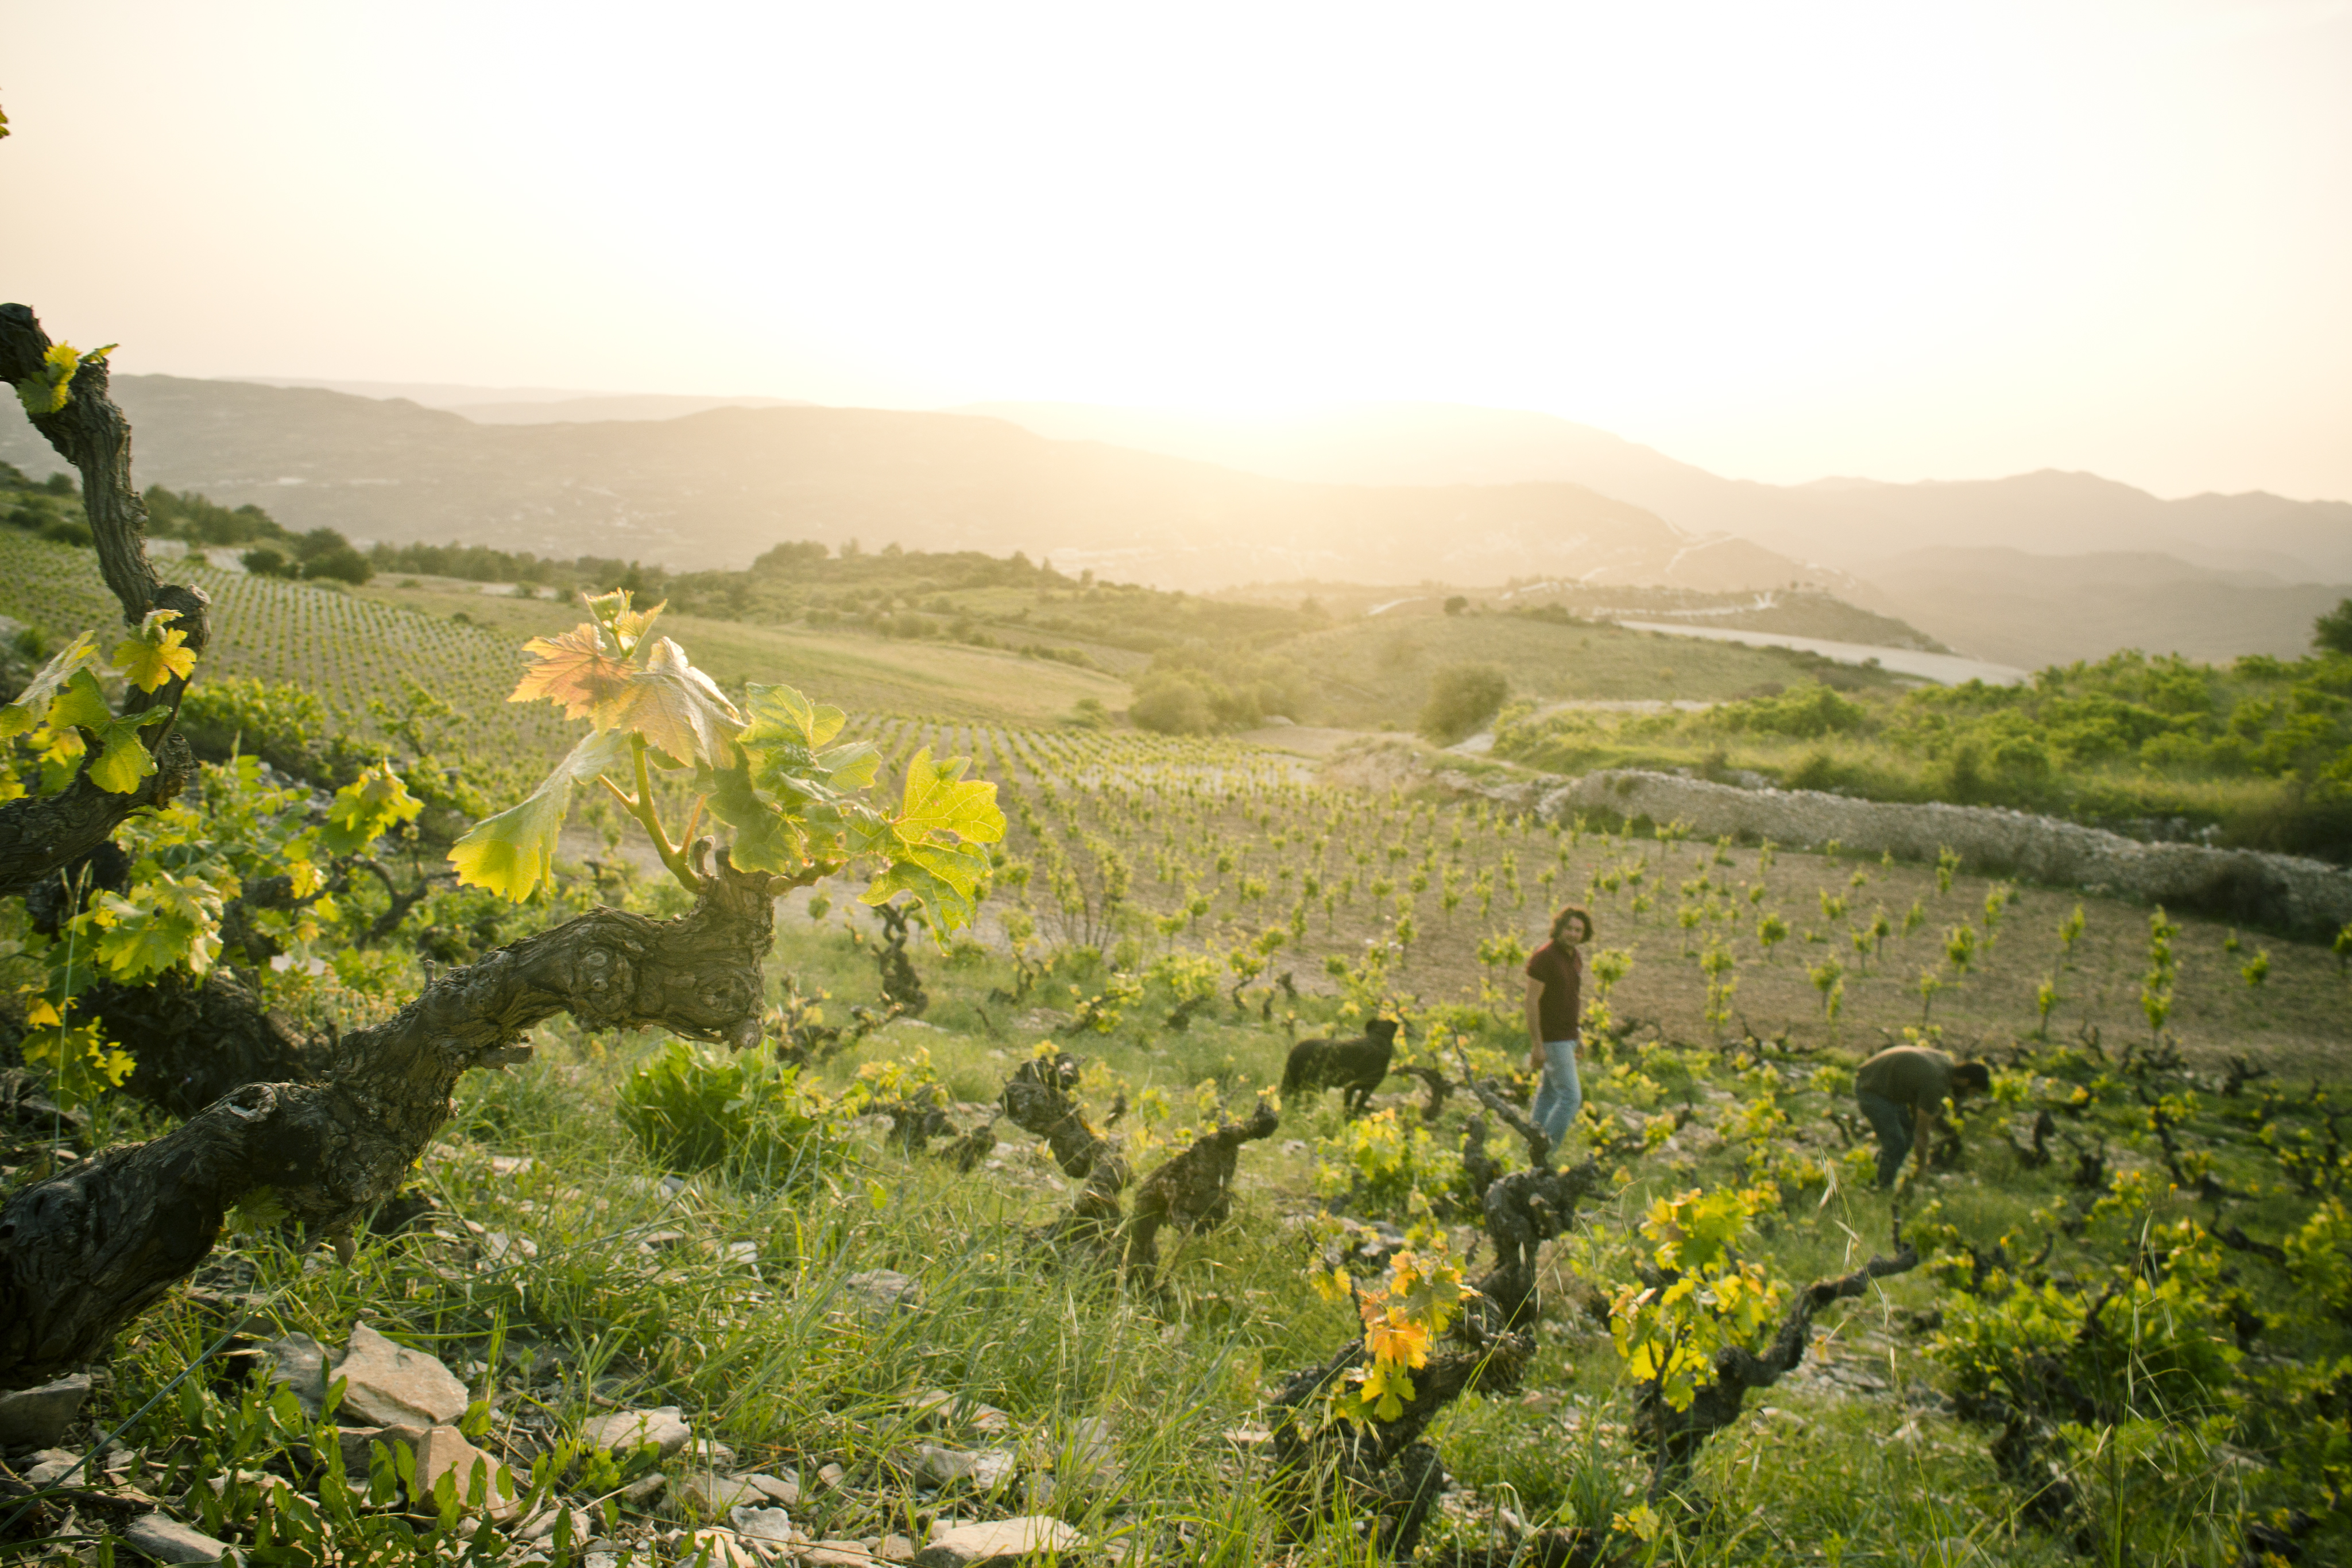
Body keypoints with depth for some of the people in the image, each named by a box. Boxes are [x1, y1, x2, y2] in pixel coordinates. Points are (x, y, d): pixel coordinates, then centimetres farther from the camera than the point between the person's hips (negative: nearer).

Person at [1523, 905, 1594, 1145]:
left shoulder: (1576, 958, 9)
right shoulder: (1544, 957, -18)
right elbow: (1532, 1001, -20)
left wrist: (1577, 1038, 19)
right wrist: (1537, 1045, -22)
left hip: (1568, 1036, 9)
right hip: (1551, 1038, -9)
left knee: (1549, 1092, 16)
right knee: (1571, 1096, -12)